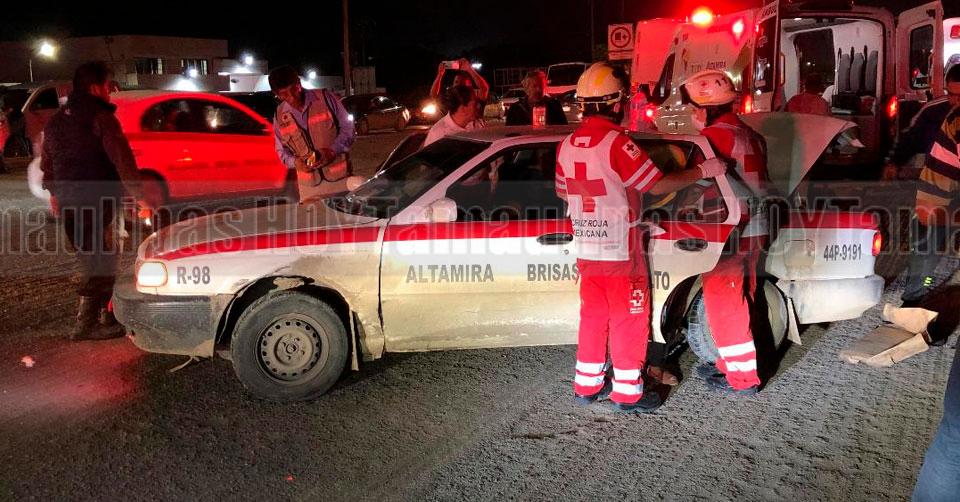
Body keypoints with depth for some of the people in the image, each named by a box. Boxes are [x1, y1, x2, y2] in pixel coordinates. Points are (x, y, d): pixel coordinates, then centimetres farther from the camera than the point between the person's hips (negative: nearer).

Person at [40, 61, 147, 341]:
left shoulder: (56, 121, 15)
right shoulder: (100, 118, -11)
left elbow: (47, 165, 24)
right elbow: (122, 160, -19)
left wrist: (57, 195, 34)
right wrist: (138, 196, -21)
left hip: (68, 203, 8)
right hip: (97, 203, -8)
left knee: (90, 259, 19)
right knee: (99, 263, -2)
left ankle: (103, 315, 27)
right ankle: (87, 325, -2)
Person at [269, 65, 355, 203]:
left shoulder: (326, 98, -4)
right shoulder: (280, 116, 6)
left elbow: (347, 128, -1)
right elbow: (282, 150, 14)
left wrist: (332, 150, -17)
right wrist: (294, 162, -8)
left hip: (339, 177, -2)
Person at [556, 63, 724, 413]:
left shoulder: (568, 145, 3)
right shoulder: (615, 142, -19)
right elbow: (657, 184, -18)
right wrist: (703, 171, -6)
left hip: (586, 249, 7)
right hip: (620, 251, -7)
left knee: (593, 315, 17)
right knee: (629, 319, 5)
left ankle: (587, 385, 24)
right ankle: (627, 393, 13)